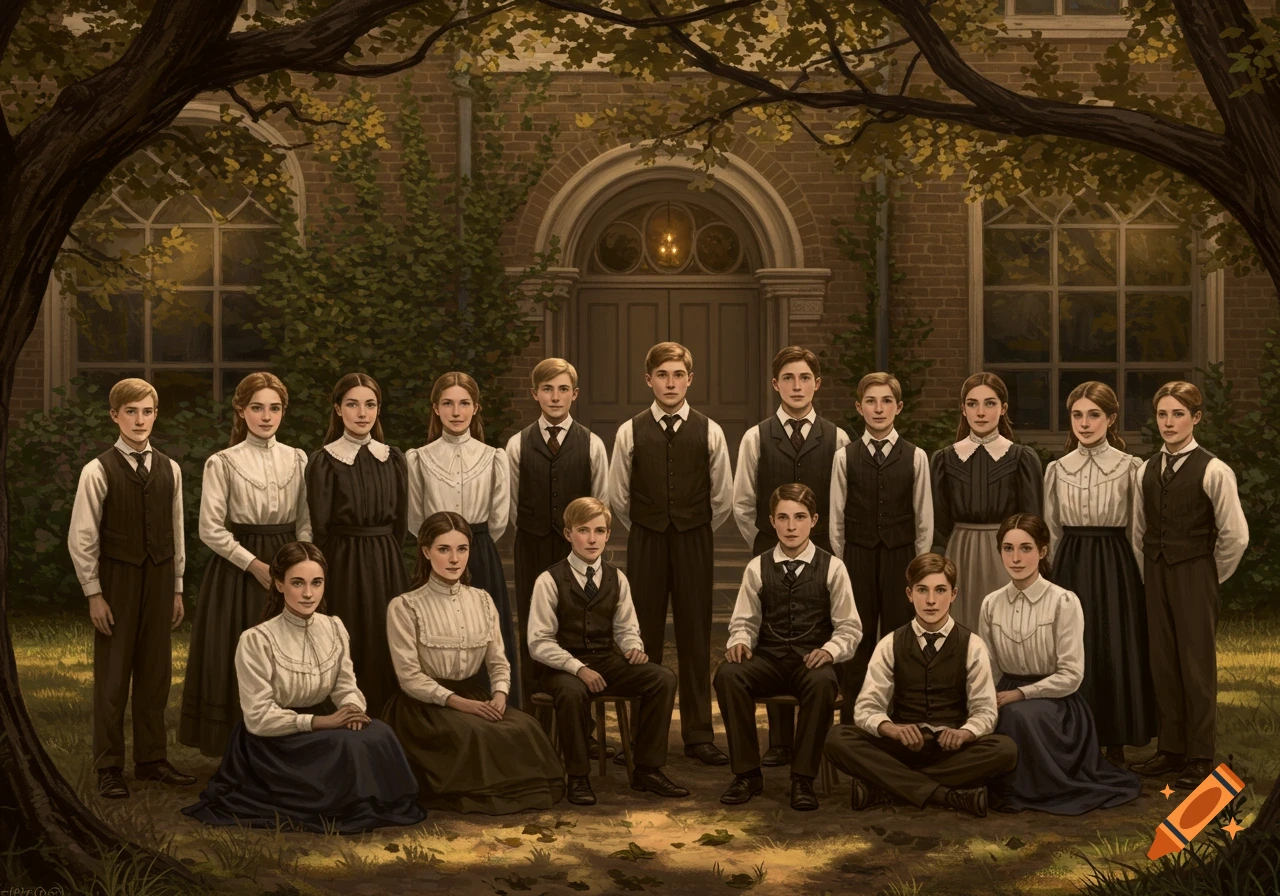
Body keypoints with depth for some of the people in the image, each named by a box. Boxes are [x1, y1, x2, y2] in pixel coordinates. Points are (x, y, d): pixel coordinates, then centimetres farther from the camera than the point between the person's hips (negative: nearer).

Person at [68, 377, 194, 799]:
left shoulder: (169, 470, 5)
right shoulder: (99, 471, -8)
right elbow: (81, 538, -7)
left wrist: (177, 587, 10)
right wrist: (94, 594, -9)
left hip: (159, 579, 4)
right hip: (117, 579, -4)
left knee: (155, 673, 11)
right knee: (112, 676, 1)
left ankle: (151, 758, 23)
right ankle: (109, 767, 11)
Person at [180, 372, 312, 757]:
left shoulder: (297, 460, 7)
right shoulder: (222, 463, -3)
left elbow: (306, 521, 8)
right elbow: (211, 529, -7)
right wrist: (255, 565, -12)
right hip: (238, 570, -3)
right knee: (238, 660, -1)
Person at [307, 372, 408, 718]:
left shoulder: (394, 458, 7)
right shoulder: (324, 462, -5)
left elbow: (401, 521, 10)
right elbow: (319, 528, -4)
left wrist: (385, 558, 6)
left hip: (387, 566, 4)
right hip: (343, 564, -4)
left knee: (387, 654, 6)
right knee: (348, 655, -1)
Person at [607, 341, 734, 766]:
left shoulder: (709, 431, 1)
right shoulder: (630, 432, 0)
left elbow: (723, 499, 7)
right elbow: (618, 496, 7)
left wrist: (695, 534, 11)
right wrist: (648, 532, 10)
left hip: (694, 544, 0)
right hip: (645, 544, 0)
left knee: (696, 639, 3)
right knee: (644, 639, 3)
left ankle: (699, 735, 10)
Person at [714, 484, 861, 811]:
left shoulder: (832, 568, 5)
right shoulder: (757, 568, 10)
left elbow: (849, 628, 5)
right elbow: (745, 621, 14)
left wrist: (830, 650, -15)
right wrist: (739, 641, -9)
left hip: (812, 661, -2)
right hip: (767, 659, 2)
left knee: (823, 683, -39)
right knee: (727, 674, -31)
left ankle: (803, 779, -24)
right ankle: (747, 774, -18)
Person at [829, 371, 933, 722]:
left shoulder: (915, 457, 2)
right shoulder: (845, 457, 3)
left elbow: (924, 520, 4)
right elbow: (836, 519, 6)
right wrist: (842, 565, 3)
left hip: (901, 558, 0)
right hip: (857, 558, 0)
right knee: (856, 644, 3)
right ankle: (851, 725, 11)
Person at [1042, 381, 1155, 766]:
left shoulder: (1129, 467, -2)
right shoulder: (1057, 470, 7)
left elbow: (1136, 531, 1)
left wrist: (1130, 576, 1)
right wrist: (1059, 571, 11)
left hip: (1115, 569, -2)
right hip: (1069, 566, 2)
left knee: (1115, 653, 1)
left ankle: (1114, 746, 11)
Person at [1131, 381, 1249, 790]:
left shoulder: (1213, 471, -9)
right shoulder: (1146, 471, 8)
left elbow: (1235, 535, -8)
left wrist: (1210, 576, 0)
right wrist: (1150, 575, 10)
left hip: (1194, 575, -5)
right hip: (1156, 576, 5)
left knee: (1197, 665, -3)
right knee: (1162, 664, 8)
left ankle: (1201, 759, 3)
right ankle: (1171, 751, 18)